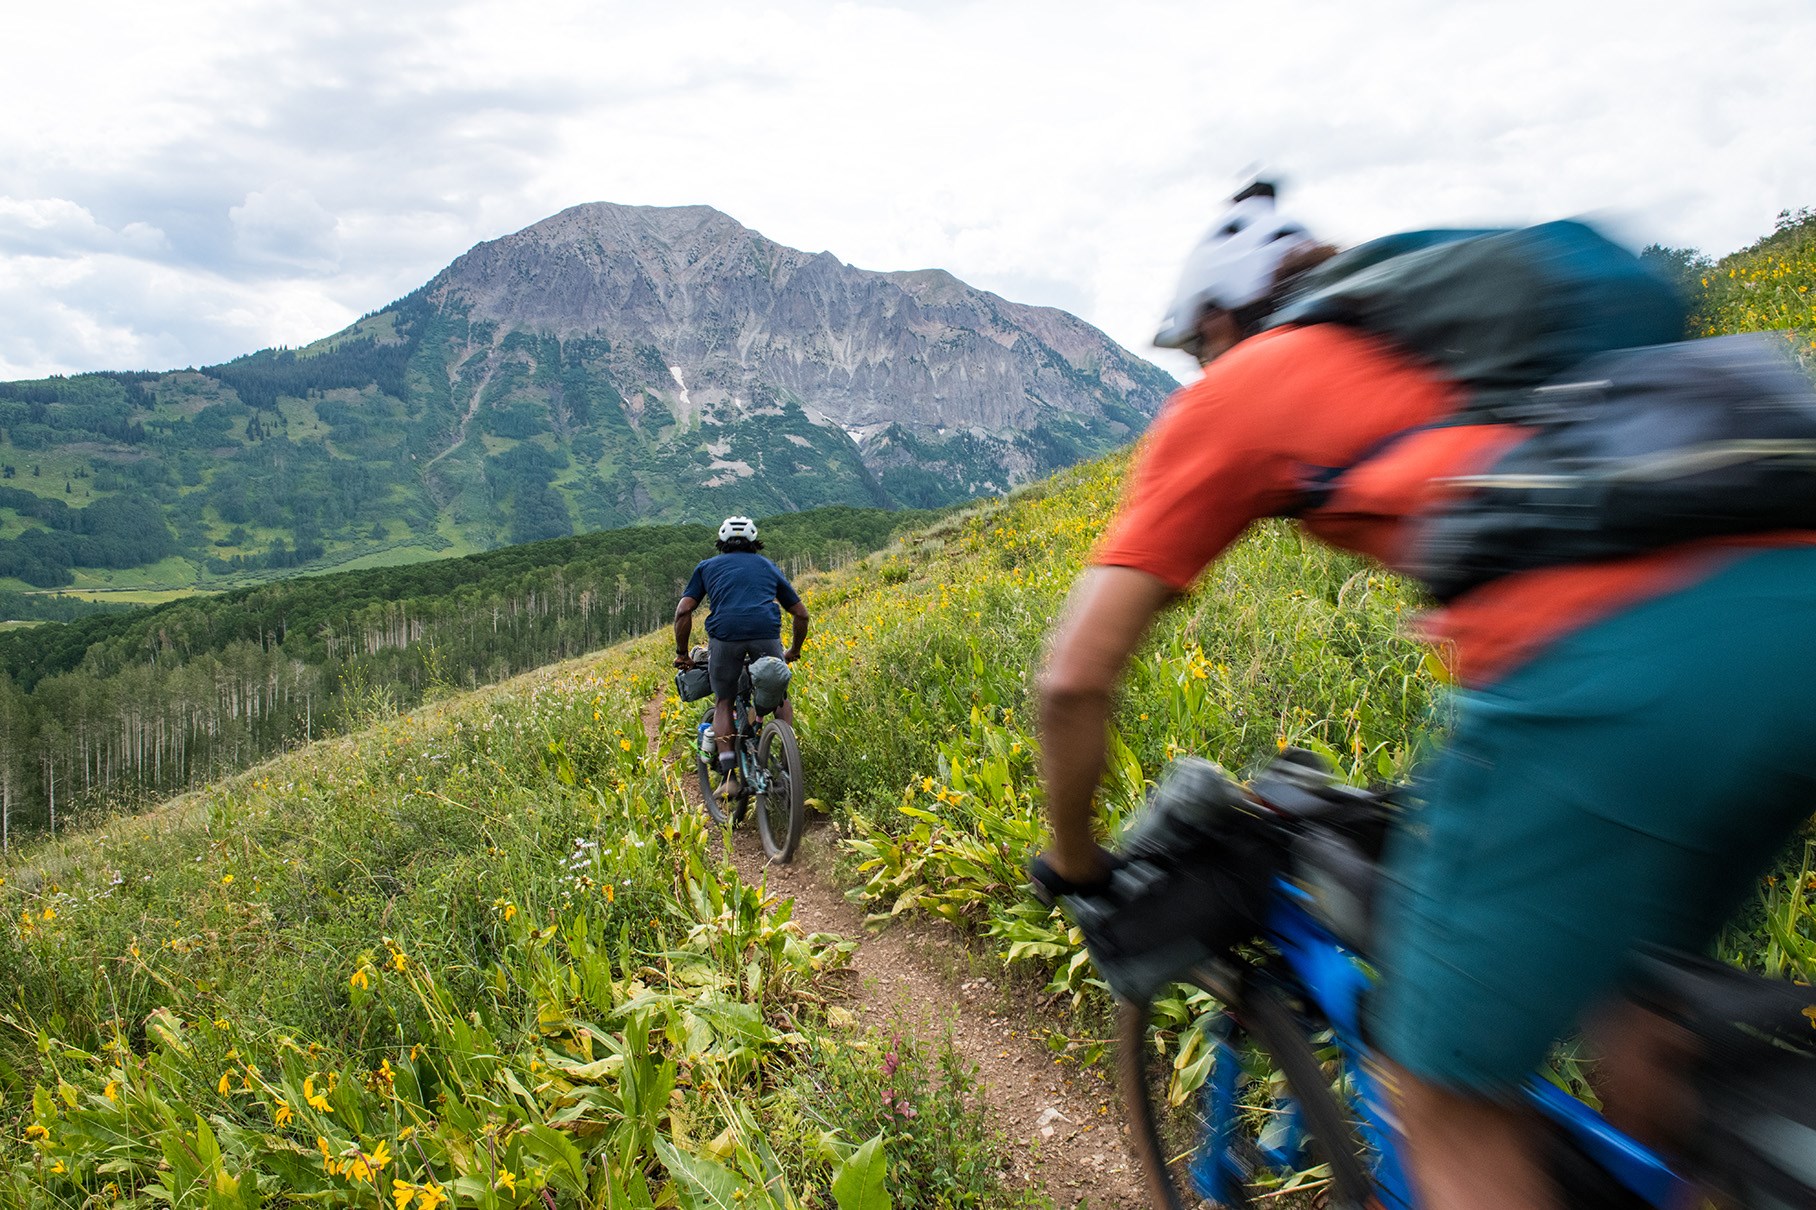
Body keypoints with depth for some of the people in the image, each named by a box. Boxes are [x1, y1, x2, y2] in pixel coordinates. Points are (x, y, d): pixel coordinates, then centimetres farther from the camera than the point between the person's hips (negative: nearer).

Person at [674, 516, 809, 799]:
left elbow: (683, 611, 13)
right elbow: (801, 613, 29)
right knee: (780, 697, 25)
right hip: (767, 634, 1)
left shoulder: (707, 567, 25)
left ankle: (728, 774, 5)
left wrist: (681, 653, 23)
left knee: (723, 703, 17)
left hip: (725, 635, -1)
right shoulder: (768, 567, 29)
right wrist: (794, 650, 42)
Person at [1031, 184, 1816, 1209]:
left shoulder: (1227, 395, 16)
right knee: (1627, 1011, 30)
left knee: (1452, 1095, 11)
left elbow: (1075, 679, 11)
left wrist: (1074, 863, 29)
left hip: (1611, 656, -8)